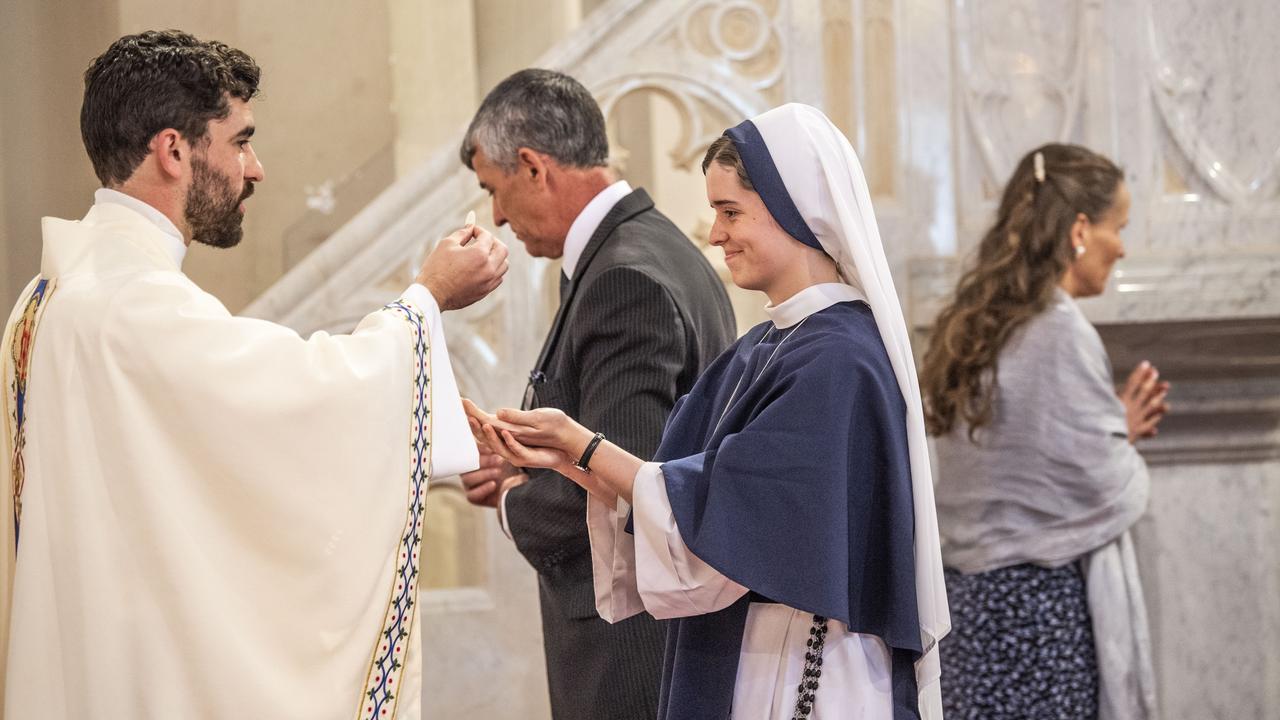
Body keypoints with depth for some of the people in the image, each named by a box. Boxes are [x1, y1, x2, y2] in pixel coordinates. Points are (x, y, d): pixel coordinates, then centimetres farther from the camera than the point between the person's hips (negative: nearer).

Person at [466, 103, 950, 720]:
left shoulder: (837, 361, -17)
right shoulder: (762, 350, 11)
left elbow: (715, 517, -17)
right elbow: (683, 494, 8)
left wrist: (583, 444, -10)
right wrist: (566, 459, -5)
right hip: (739, 666, 8)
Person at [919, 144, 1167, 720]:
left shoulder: (969, 327, 10)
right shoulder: (1062, 334, -15)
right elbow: (1106, 486, -13)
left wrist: (1114, 426, 15)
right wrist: (1126, 441, 7)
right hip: (1044, 601, -8)